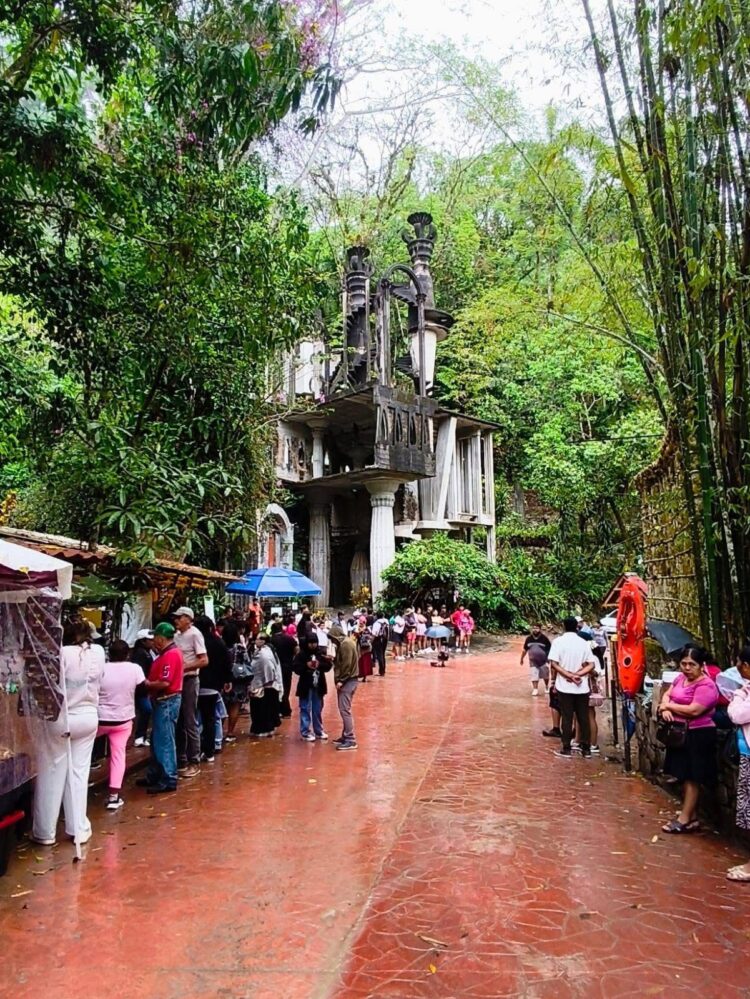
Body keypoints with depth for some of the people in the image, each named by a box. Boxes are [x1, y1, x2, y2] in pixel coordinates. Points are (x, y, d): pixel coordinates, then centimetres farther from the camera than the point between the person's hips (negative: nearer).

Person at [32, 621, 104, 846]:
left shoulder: (63, 653, -14)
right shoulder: (98, 652, -2)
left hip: (61, 718, -3)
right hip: (88, 717, 4)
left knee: (52, 774, 8)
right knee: (79, 772, 12)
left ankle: (45, 832, 17)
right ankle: (79, 829, 16)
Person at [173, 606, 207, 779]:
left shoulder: (194, 634, -11)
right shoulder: (177, 635, 9)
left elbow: (204, 660, -15)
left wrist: (184, 667, -20)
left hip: (189, 681, -7)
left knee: (190, 723, -1)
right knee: (179, 723, 13)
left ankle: (194, 762, 7)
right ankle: (181, 760, 22)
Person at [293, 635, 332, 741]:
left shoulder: (322, 653, 2)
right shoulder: (301, 654, -7)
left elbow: (328, 666, -2)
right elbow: (296, 668, -10)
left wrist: (319, 665, -20)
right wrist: (306, 666, -25)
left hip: (318, 686, 4)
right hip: (305, 686, -3)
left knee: (318, 710, 16)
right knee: (305, 709, 2)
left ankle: (319, 731, 28)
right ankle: (306, 732, 8)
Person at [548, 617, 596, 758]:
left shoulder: (558, 641, -6)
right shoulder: (584, 643, 2)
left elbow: (553, 664, -14)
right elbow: (591, 665, -4)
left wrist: (569, 675, -13)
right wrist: (578, 674, -10)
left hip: (565, 686, -2)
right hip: (582, 687, 2)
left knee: (567, 718, 4)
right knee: (584, 718, 9)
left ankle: (566, 748, 10)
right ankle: (586, 749, 13)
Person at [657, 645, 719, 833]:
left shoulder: (706, 685, -19)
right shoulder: (681, 677, 7)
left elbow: (694, 710, -27)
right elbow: (667, 694, 9)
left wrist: (668, 706, -15)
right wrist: (665, 708, -14)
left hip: (698, 736, -9)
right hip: (680, 733, 9)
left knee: (691, 777, -1)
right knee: (684, 776, 15)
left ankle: (684, 819, 5)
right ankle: (691, 815, 26)